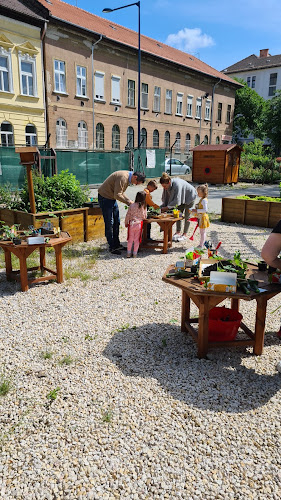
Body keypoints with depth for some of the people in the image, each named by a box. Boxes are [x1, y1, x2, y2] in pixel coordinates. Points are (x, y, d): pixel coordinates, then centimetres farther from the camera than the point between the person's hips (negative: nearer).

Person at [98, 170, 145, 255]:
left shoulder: (128, 177, 6)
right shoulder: (123, 177, -26)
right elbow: (117, 195, -27)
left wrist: (129, 201, 1)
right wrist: (128, 202, -18)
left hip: (112, 198, 10)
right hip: (105, 197, -10)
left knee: (116, 222, 11)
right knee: (109, 223, -6)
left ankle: (117, 245, 20)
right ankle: (112, 247, 2)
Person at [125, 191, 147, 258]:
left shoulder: (132, 206, -6)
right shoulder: (144, 207, -3)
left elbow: (127, 215, -1)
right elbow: (145, 217, 5)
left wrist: (126, 223, 13)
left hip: (132, 224, 0)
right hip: (139, 224, 0)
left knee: (130, 239, 11)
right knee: (136, 239, 10)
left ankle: (128, 252, 16)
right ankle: (135, 253, 14)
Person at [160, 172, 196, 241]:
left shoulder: (177, 184, -41)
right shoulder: (167, 185, -19)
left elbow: (177, 200, -40)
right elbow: (165, 197, -9)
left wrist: (167, 207, -38)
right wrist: (163, 207, -20)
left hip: (189, 196, -7)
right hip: (182, 197, 7)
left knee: (186, 216, 0)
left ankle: (184, 234, 9)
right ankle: (178, 232, 17)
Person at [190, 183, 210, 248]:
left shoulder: (204, 200, -18)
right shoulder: (201, 199, 14)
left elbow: (205, 210, -28)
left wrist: (197, 210, -24)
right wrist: (193, 211, 12)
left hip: (203, 218, -10)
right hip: (200, 218, 10)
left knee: (202, 232, -3)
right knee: (202, 232, 16)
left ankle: (201, 245, 1)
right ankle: (201, 244, 24)